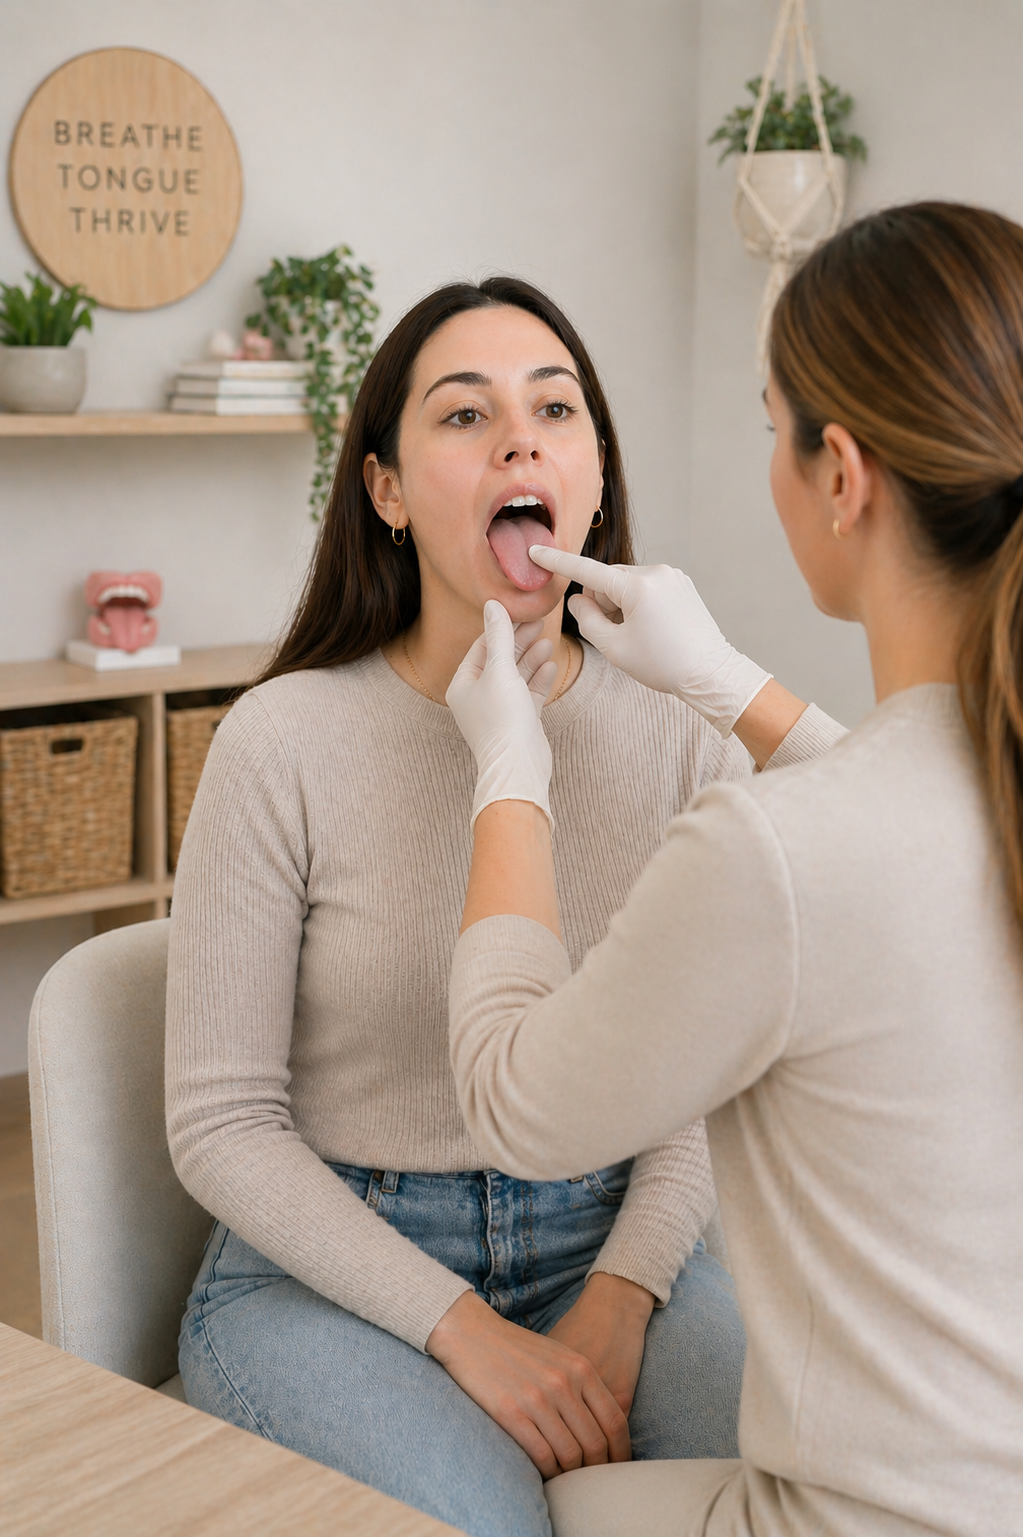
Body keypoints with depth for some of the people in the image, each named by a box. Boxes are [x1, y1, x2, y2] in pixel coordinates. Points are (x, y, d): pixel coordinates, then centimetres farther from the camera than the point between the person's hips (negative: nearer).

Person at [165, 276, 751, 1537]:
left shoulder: (681, 739, -1)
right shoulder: (284, 745, -11)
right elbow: (221, 1126, -8)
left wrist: (617, 1304, -13)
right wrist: (464, 1330, -16)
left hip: (609, 1243, 3)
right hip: (326, 1266, -3)